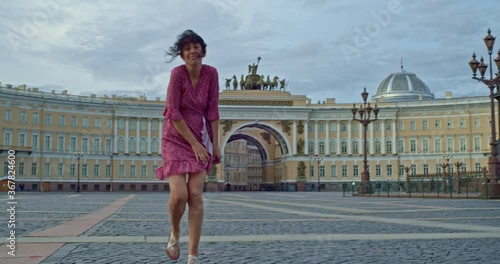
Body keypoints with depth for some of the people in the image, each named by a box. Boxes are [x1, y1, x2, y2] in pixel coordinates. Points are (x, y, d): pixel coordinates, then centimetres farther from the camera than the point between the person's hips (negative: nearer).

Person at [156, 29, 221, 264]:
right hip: (176, 137, -3)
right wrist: (194, 144, -14)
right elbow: (173, 113, -15)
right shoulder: (178, 73, -14)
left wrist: (215, 144, -4)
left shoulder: (211, 73, -3)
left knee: (196, 195, -7)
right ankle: (174, 233, 18)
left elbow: (213, 110, 0)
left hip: (201, 138, 3)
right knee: (179, 195, -16)